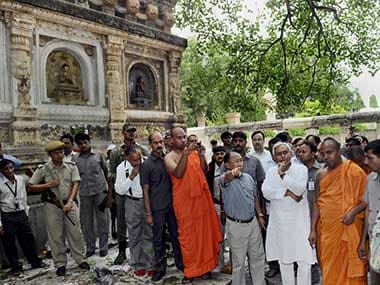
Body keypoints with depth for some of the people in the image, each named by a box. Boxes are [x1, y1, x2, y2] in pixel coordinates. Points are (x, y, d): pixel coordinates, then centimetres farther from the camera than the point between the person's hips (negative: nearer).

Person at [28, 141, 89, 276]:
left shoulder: (71, 166, -1)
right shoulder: (42, 169, -4)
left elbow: (75, 184, -6)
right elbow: (30, 188, 0)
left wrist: (69, 202, -18)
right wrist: (48, 185, -14)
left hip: (69, 203, 1)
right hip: (52, 206, -1)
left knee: (75, 233, 6)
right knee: (56, 236, 7)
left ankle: (81, 260, 19)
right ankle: (60, 264, 21)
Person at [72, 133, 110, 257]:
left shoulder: (98, 155, 2)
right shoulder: (75, 159, 6)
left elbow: (106, 171, 7)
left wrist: (108, 190, 4)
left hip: (100, 191, -1)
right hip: (84, 194, 2)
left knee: (102, 221, 5)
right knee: (86, 222, 8)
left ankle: (103, 247, 18)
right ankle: (90, 247, 24)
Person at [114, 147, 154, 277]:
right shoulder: (122, 168, -6)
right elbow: (119, 190, -8)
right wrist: (131, 176, -18)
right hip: (132, 203, 1)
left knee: (149, 234, 7)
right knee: (135, 236, 10)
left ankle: (150, 264, 21)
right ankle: (138, 265, 26)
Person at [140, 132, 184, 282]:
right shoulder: (146, 164, -7)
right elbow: (146, 190, -6)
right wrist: (148, 213, -7)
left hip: (172, 205, 3)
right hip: (157, 208, -3)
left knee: (176, 236, 13)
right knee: (159, 240, 9)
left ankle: (180, 263, 30)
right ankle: (160, 268, 25)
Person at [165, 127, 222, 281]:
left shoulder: (193, 151, 6)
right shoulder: (169, 157, -5)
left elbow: (205, 171, 2)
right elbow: (178, 174, -21)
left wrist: (202, 156, -14)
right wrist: (185, 154, -28)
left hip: (201, 197, 4)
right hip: (184, 200, -3)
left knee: (204, 231, 11)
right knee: (187, 234, 5)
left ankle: (205, 265, 27)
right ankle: (190, 269, 20)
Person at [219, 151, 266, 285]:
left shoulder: (248, 177, 4)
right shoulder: (225, 178, -15)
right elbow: (227, 178, -41)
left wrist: (260, 215, 12)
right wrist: (232, 173, -64)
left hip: (253, 222, 6)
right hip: (236, 225, -5)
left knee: (258, 257, 19)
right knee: (239, 261, 9)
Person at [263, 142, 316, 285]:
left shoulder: (301, 169, -1)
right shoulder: (271, 171, 5)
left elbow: (300, 189, -17)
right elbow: (266, 192, -10)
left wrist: (283, 175, -20)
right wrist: (288, 192, -16)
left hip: (299, 221, -2)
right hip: (279, 221, 2)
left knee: (305, 260, -1)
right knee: (284, 260, 14)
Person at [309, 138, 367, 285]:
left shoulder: (353, 170, -7)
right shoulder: (321, 175, 6)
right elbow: (316, 203, 8)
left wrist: (353, 211, -23)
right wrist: (313, 230, 6)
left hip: (348, 227, -4)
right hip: (326, 229, 4)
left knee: (350, 265, 6)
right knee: (329, 268, 14)